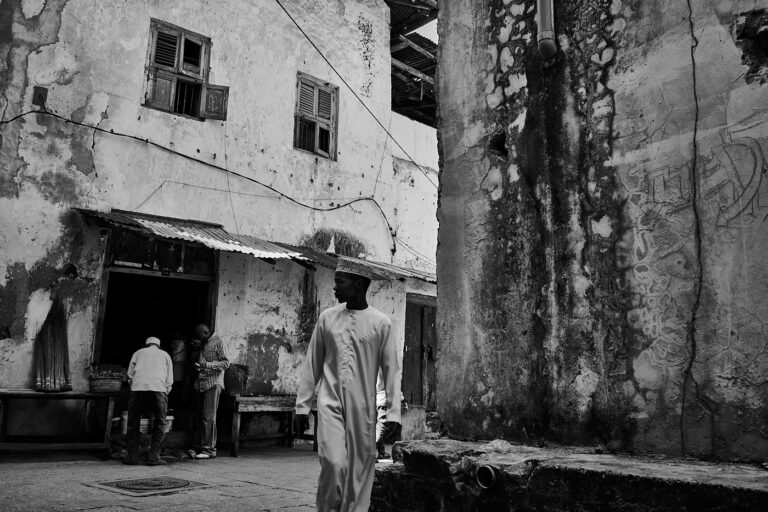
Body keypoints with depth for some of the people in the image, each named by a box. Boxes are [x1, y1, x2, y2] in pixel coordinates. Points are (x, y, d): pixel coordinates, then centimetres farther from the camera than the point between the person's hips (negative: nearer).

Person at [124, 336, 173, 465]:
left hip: (138, 387, 1)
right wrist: (165, 393, 26)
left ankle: (132, 456, 8)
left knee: (133, 423, 11)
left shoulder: (138, 352, 26)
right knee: (159, 424, 7)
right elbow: (170, 380, 19)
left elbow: (130, 374, 17)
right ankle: (154, 457, 1)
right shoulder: (165, 355, 26)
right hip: (159, 389, 0)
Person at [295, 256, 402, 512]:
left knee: (360, 468, 4)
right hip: (330, 402, 1)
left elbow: (392, 369, 1)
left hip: (363, 406, 0)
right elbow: (312, 364, 9)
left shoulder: (380, 322, 0)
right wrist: (302, 405, 7)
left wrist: (393, 412, -3)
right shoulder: (327, 318, 6)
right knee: (334, 462, -14)